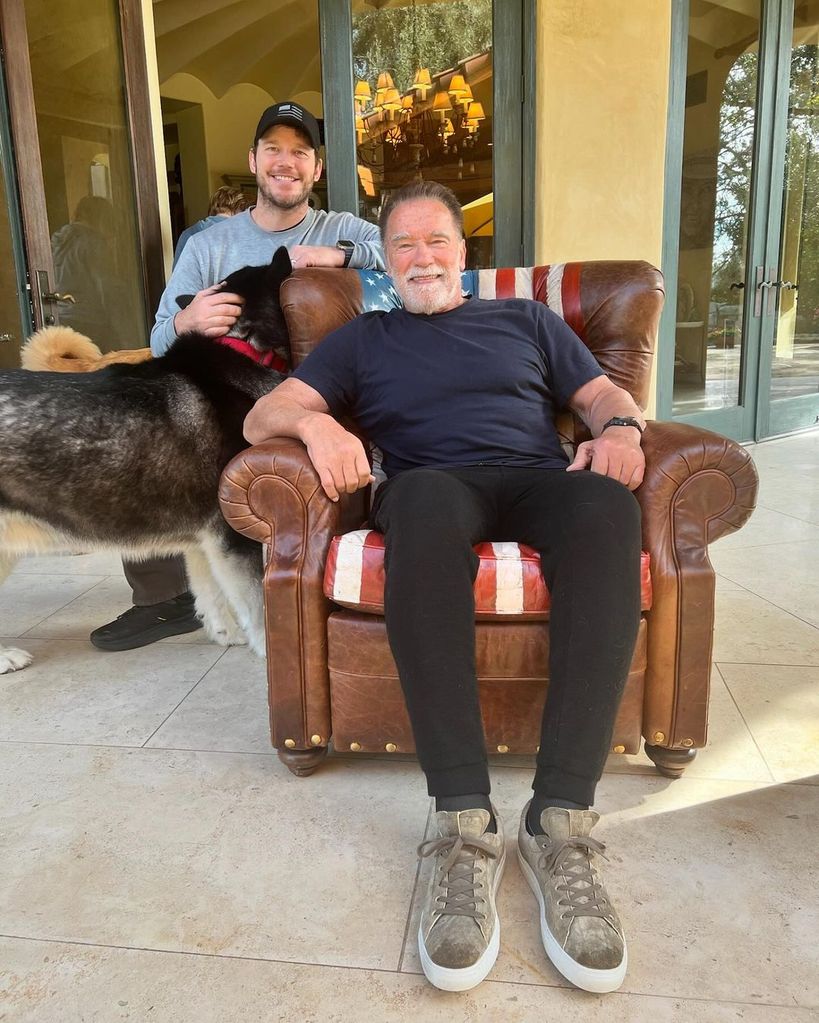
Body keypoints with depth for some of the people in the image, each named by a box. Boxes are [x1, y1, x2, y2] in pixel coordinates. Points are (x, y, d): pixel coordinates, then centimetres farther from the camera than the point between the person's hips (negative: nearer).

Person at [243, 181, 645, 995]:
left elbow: (603, 394, 22)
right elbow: (260, 418, 14)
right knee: (422, 499, -39)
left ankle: (560, 820, -36)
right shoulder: (362, 339, 25)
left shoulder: (527, 319, 30)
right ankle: (464, 823, -38)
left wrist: (620, 426, -4)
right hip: (433, 487, -1)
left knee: (607, 504, -35)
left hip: (539, 478, 2)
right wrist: (314, 420, -11)